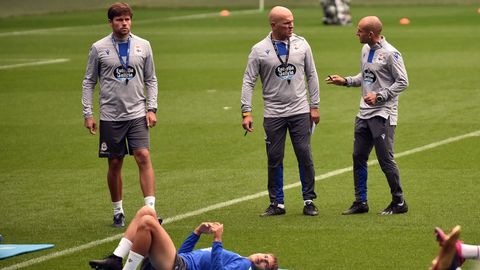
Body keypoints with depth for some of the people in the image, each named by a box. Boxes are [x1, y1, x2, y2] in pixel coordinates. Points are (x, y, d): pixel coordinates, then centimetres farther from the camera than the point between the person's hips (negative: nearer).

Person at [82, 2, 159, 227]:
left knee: (144, 157, -13)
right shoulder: (99, 48, 0)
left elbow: (151, 80, 10)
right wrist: (88, 114, -1)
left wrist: (151, 108, 0)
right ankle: (118, 212, 17)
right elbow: (89, 82, 5)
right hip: (110, 116, 0)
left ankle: (150, 209, -14)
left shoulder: (143, 46, 5)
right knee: (114, 164, 5)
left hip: (137, 114, 0)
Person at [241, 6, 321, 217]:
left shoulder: (301, 44, 3)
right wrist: (246, 112, -9)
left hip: (300, 112, 1)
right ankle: (277, 203, 14)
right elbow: (248, 81, -2)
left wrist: (314, 106, 5)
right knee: (274, 159, 4)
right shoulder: (259, 50, -4)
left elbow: (311, 75, 9)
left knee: (305, 156, 0)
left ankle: (309, 201, 10)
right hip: (273, 114, -1)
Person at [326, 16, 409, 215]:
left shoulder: (390, 53, -13)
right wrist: (345, 81, 10)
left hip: (382, 114, -8)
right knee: (359, 157, 9)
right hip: (364, 114, 8)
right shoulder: (365, 50, 12)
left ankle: (399, 203, 6)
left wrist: (379, 96, -19)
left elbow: (402, 82, -12)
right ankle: (360, 202, 17)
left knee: (385, 159, -6)